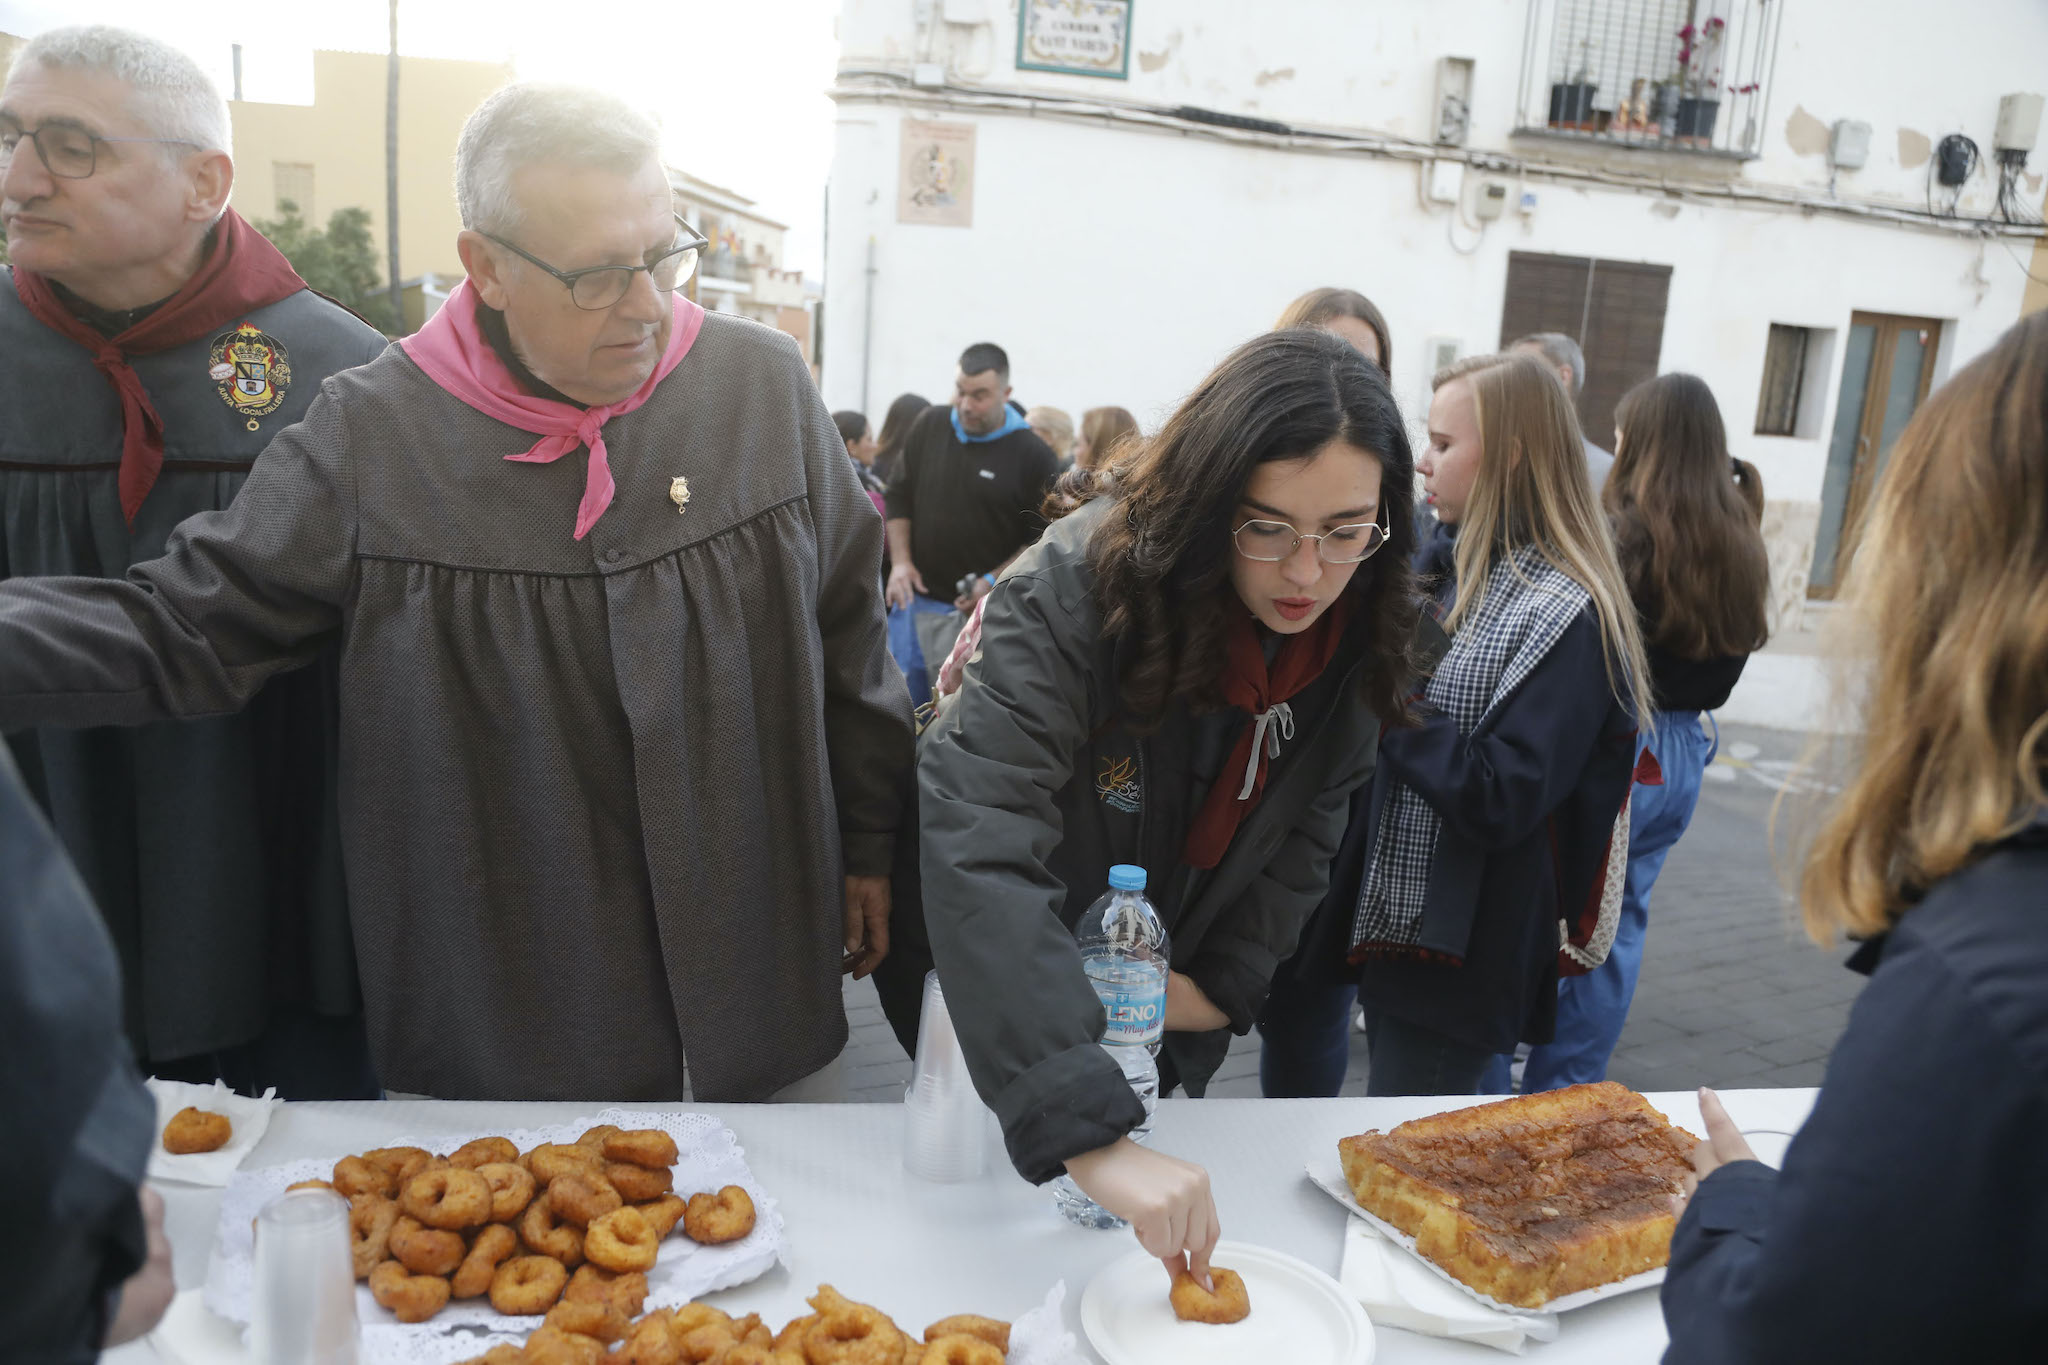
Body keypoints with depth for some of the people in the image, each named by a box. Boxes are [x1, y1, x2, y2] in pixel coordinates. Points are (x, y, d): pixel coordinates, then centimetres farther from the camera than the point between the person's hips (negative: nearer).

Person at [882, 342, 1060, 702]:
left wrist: (994, 582, -13)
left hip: (986, 610, -4)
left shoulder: (1034, 455, -7)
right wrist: (901, 561, 3)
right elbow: (899, 496, 14)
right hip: (918, 598, 4)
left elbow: (1044, 539, -3)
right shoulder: (930, 426, 5)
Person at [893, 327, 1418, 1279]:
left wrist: (1225, 982, -10)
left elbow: (1305, 825, 1)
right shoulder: (1079, 585, -34)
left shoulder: (1355, 630, -14)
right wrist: (1085, 1130, -52)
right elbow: (976, 841, -45)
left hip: (1161, 1009, 5)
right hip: (994, 985, -4)